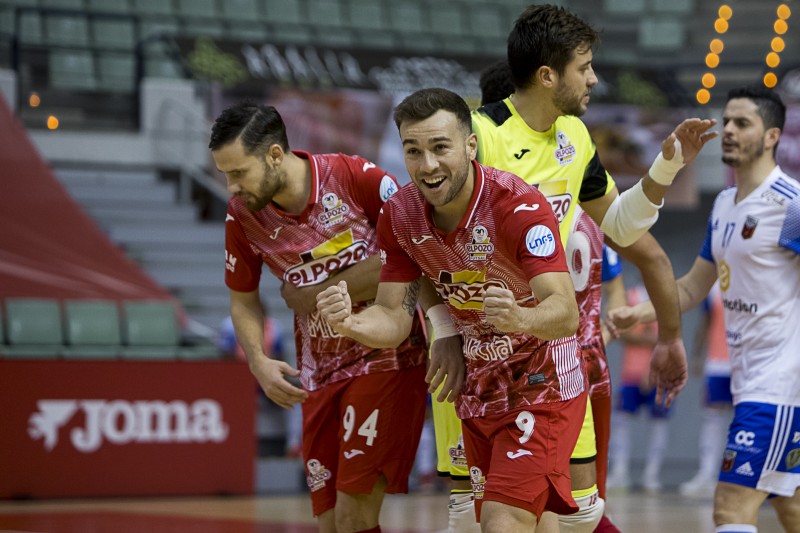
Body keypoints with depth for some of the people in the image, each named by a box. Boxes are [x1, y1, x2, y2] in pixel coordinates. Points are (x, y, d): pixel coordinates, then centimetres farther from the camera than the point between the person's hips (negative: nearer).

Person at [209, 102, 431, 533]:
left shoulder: (355, 176, -14)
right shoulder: (242, 215, 0)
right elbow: (243, 300, 15)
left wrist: (310, 293, -13)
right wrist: (258, 361, -6)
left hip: (385, 358, -5)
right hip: (321, 375, 5)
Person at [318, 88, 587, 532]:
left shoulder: (520, 207, -26)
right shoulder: (399, 216, -8)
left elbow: (566, 313, -34)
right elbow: (394, 316, -5)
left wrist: (520, 318, -57)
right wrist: (352, 323, -28)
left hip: (543, 384, -6)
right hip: (479, 390, 6)